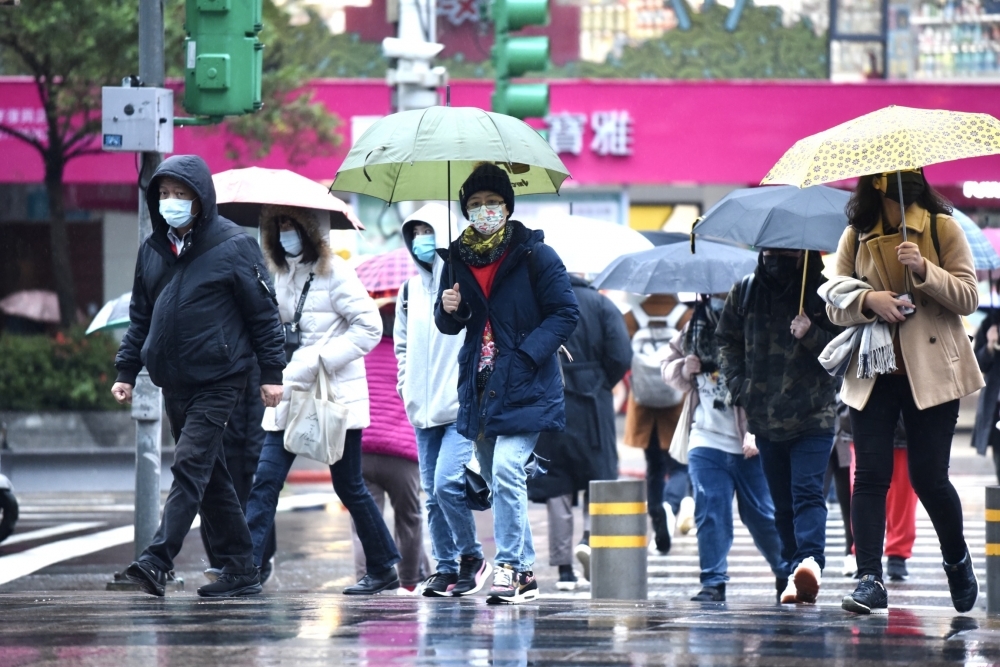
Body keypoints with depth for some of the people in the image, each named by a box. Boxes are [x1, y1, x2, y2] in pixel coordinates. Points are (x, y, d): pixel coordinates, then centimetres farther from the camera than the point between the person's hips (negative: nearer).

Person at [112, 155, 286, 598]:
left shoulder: (233, 246, -5)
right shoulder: (152, 248, 11)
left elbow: (263, 311, -3)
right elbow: (140, 315, 18)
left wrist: (272, 372, -6)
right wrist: (126, 370, 11)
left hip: (218, 379, -6)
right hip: (173, 380, 6)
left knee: (191, 465, -15)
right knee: (211, 478, 9)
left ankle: (158, 559, -23)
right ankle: (240, 569, 14)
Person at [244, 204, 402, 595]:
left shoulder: (333, 272, -8)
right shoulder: (280, 276, 12)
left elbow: (370, 327, -13)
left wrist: (321, 360, -19)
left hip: (335, 397, -6)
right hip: (290, 397, 6)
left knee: (348, 486, 3)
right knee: (266, 480, -6)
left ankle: (384, 569, 17)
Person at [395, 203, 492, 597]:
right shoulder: (410, 288, 14)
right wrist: (406, 383, 13)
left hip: (463, 407, -6)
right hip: (424, 411, 7)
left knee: (447, 483, -17)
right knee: (433, 493, 6)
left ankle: (471, 557, -1)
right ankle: (445, 568, 12)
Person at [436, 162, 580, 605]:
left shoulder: (534, 255, -5)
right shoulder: (459, 258, 10)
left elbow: (565, 313, -5)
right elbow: (449, 325, 19)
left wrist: (526, 353, -15)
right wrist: (448, 309, -5)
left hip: (524, 386, -6)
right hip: (480, 386, 6)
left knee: (506, 473, -19)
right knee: (496, 481, 10)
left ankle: (509, 566, -15)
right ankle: (524, 573, 18)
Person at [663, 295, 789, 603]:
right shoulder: (692, 333, 7)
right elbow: (669, 367, 22)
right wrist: (683, 369, -1)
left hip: (748, 446, -4)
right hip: (706, 442, 4)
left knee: (761, 514, 5)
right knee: (710, 513, 0)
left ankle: (786, 575, 23)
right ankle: (713, 581, 6)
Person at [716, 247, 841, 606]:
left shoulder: (824, 293, -5)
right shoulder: (745, 293, 8)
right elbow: (728, 342, 19)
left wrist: (811, 336, -21)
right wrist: (739, 386, 6)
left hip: (813, 417, -5)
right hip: (765, 418, 5)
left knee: (807, 491, -19)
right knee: (782, 502, 9)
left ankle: (810, 561, -33)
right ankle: (798, 576, 16)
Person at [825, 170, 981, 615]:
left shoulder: (943, 228, 2)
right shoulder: (855, 237, 8)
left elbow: (968, 298, -4)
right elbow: (835, 305, 8)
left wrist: (924, 270, -19)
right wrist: (868, 301, -13)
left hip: (931, 373, -2)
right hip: (872, 373, 2)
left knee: (928, 477, 0)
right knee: (870, 475, -8)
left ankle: (958, 559, 26)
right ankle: (870, 580, -10)